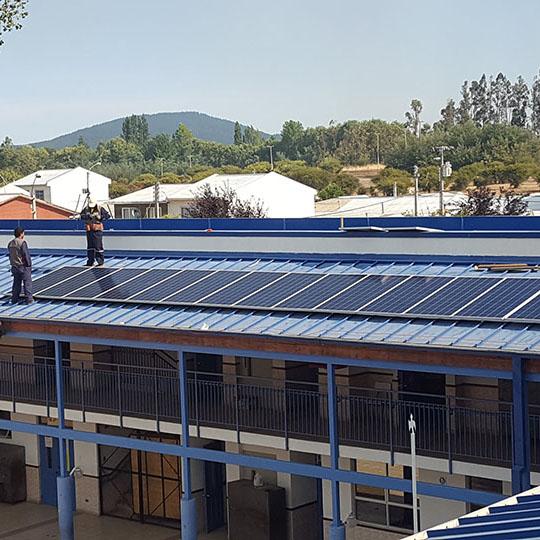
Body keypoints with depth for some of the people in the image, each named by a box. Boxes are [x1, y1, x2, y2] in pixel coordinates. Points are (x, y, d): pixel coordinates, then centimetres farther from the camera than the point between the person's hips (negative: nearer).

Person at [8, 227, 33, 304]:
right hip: (23, 266, -7)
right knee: (27, 282, 1)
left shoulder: (10, 243, 7)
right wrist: (29, 264, -9)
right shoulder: (22, 242, -17)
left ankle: (14, 299, 16)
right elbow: (26, 255, -17)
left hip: (14, 266, 7)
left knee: (16, 283, 15)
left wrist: (13, 264, 16)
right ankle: (29, 299, 2)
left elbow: (10, 255, 11)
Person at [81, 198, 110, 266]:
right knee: (90, 246, 9)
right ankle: (90, 262, 16)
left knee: (98, 246, -7)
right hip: (89, 230, 4)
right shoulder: (86, 209, 8)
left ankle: (100, 261, -1)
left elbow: (108, 215, -3)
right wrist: (89, 216, -21)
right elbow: (82, 216, -6)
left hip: (97, 230, -4)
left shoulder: (100, 209, 0)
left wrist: (100, 217, -16)